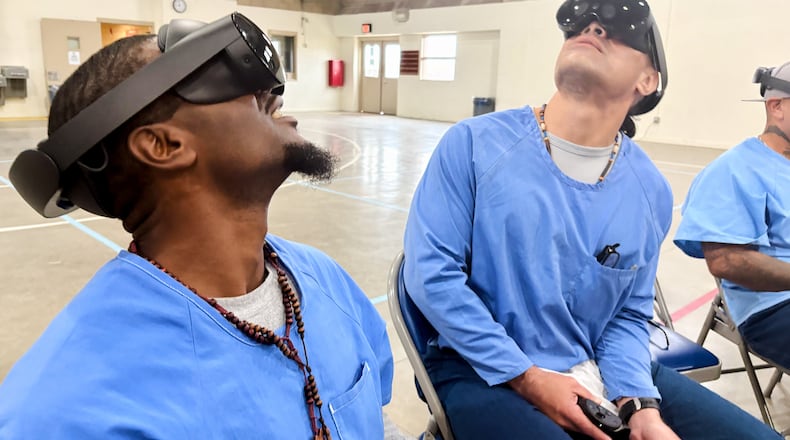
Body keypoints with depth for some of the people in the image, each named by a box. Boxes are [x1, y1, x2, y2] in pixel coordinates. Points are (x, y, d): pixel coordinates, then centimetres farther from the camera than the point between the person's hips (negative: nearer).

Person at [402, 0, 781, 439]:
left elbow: (629, 316, 8)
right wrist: (527, 378, -16)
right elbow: (430, 271, -15)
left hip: (594, 374, 5)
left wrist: (639, 405, -10)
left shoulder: (650, 190, 1)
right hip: (483, 371, -4)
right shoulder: (475, 144, -11)